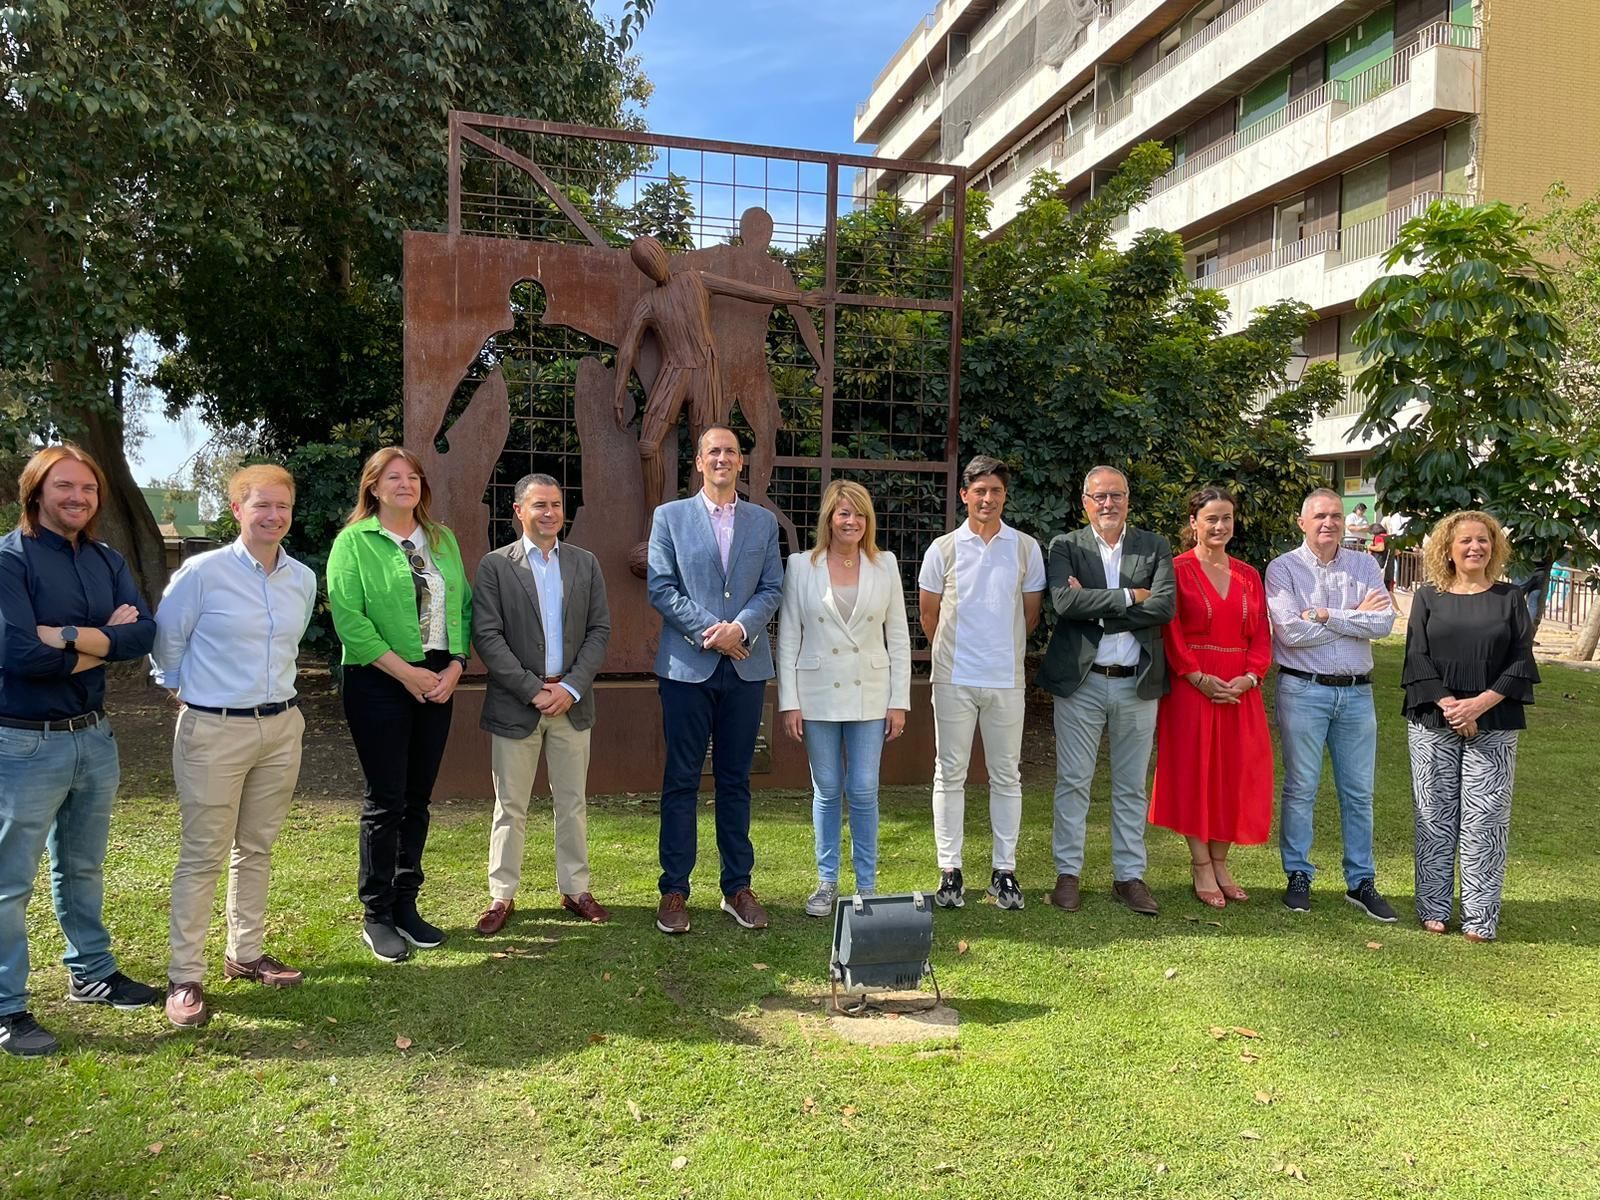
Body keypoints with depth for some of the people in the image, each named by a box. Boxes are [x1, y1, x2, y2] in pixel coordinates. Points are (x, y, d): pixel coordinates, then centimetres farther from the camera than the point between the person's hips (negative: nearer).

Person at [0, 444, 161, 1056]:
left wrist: (67, 635, -20)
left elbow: (142, 636, -7)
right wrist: (104, 641, -13)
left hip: (94, 735, 6)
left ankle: (92, 973, 36)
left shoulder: (106, 561, 5)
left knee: (83, 867, 21)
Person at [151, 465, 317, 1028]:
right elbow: (165, 639, 0)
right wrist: (183, 687, 10)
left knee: (256, 849, 15)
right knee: (203, 856, 1)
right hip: (214, 730, -5)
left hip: (281, 728, 5)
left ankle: (246, 954, 28)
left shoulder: (304, 579, 4)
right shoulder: (204, 571, -12)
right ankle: (185, 976, 12)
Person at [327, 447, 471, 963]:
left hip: (437, 681, 5)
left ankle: (406, 905, 22)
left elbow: (462, 607, 10)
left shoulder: (442, 540, 12)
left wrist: (455, 666, -5)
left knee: (418, 798, 10)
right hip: (379, 683, -5)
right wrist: (407, 672, -15)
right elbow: (349, 619, -12)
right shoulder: (354, 542, -4)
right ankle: (376, 916, 12)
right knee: (386, 800, -1)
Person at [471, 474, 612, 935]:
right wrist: (534, 690, -15)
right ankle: (502, 895, 19)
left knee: (572, 803, 11)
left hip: (572, 702, 3)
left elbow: (599, 630, 3)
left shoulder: (585, 563, 7)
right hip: (515, 704, -2)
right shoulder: (495, 566, -3)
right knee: (510, 807, 7)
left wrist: (570, 688, -9)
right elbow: (487, 636, -9)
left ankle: (575, 889, 23)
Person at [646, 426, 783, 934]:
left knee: (735, 780, 9)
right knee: (681, 781, 2)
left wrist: (740, 627, -13)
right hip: (687, 665, -2)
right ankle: (674, 890, 12)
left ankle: (737, 887, 19)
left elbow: (772, 588, 5)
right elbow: (660, 586, -2)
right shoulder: (669, 516, 5)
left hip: (746, 666, 2)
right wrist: (709, 631, -13)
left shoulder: (764, 522, 11)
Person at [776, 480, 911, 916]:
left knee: (864, 791, 3)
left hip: (869, 696, 0)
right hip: (818, 695, 0)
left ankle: (867, 883, 17)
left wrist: (899, 701, 0)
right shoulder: (801, 566, 0)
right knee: (826, 792, 8)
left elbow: (898, 638, 4)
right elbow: (788, 638, 0)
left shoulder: (885, 565, 3)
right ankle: (826, 882, 22)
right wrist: (789, 702, -4)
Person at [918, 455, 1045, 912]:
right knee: (949, 774, 3)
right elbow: (928, 612, 10)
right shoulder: (943, 548, 1)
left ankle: (1004, 869, 17)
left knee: (1006, 776, 7)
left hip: (1007, 679, 1)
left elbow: (1032, 611, 13)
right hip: (954, 679, -1)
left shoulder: (1026, 548, 4)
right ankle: (950, 871, 12)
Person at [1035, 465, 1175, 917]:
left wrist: (1095, 607, -13)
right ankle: (1068, 873, 16)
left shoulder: (1154, 547, 6)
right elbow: (1065, 601, -16)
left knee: (1131, 786, 10)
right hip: (1081, 680, -1)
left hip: (1138, 684, 2)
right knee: (1073, 781, 5)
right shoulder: (1065, 546, 2)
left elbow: (1165, 607, -9)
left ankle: (1129, 875, 20)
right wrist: (1129, 596, -14)